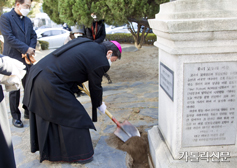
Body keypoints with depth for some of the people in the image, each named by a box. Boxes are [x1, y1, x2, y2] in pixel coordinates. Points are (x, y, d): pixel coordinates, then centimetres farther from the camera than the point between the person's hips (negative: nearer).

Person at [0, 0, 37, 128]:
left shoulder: (27, 20, 15)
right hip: (13, 59, -6)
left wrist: (31, 49, -6)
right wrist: (26, 49, -16)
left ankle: (28, 112, 26)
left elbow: (33, 36, 13)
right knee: (14, 90, 4)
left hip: (27, 59, 6)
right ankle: (15, 117, 15)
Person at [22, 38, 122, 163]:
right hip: (50, 86, -10)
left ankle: (48, 151, 44)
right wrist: (99, 105, 20)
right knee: (74, 116, 5)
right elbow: (95, 87, 1)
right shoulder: (100, 62, -12)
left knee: (45, 116, 23)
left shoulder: (86, 42, 11)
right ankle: (78, 154, 21)